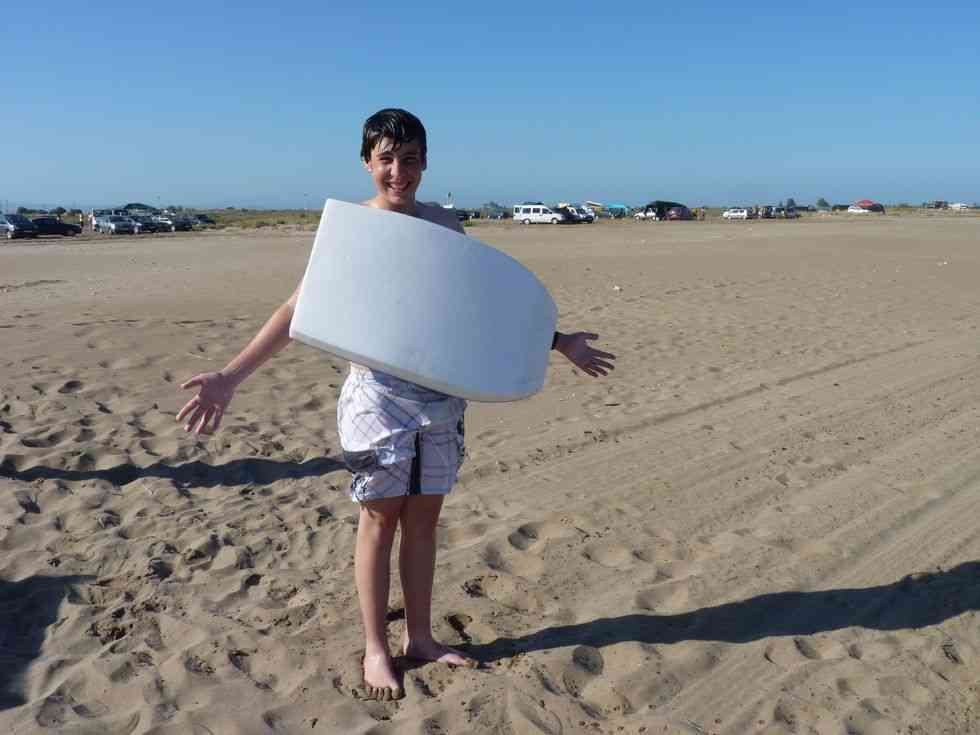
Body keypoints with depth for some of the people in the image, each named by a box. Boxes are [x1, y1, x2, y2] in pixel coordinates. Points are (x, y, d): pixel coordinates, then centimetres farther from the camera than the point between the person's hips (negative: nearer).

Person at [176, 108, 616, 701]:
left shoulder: (446, 227, 6)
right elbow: (299, 311, -7)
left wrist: (560, 343, 17)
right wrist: (231, 377, -15)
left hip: (443, 392, 4)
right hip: (379, 392, -3)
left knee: (424, 517, 12)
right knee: (381, 519, 6)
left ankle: (420, 636, 29)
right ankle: (376, 650, 23)